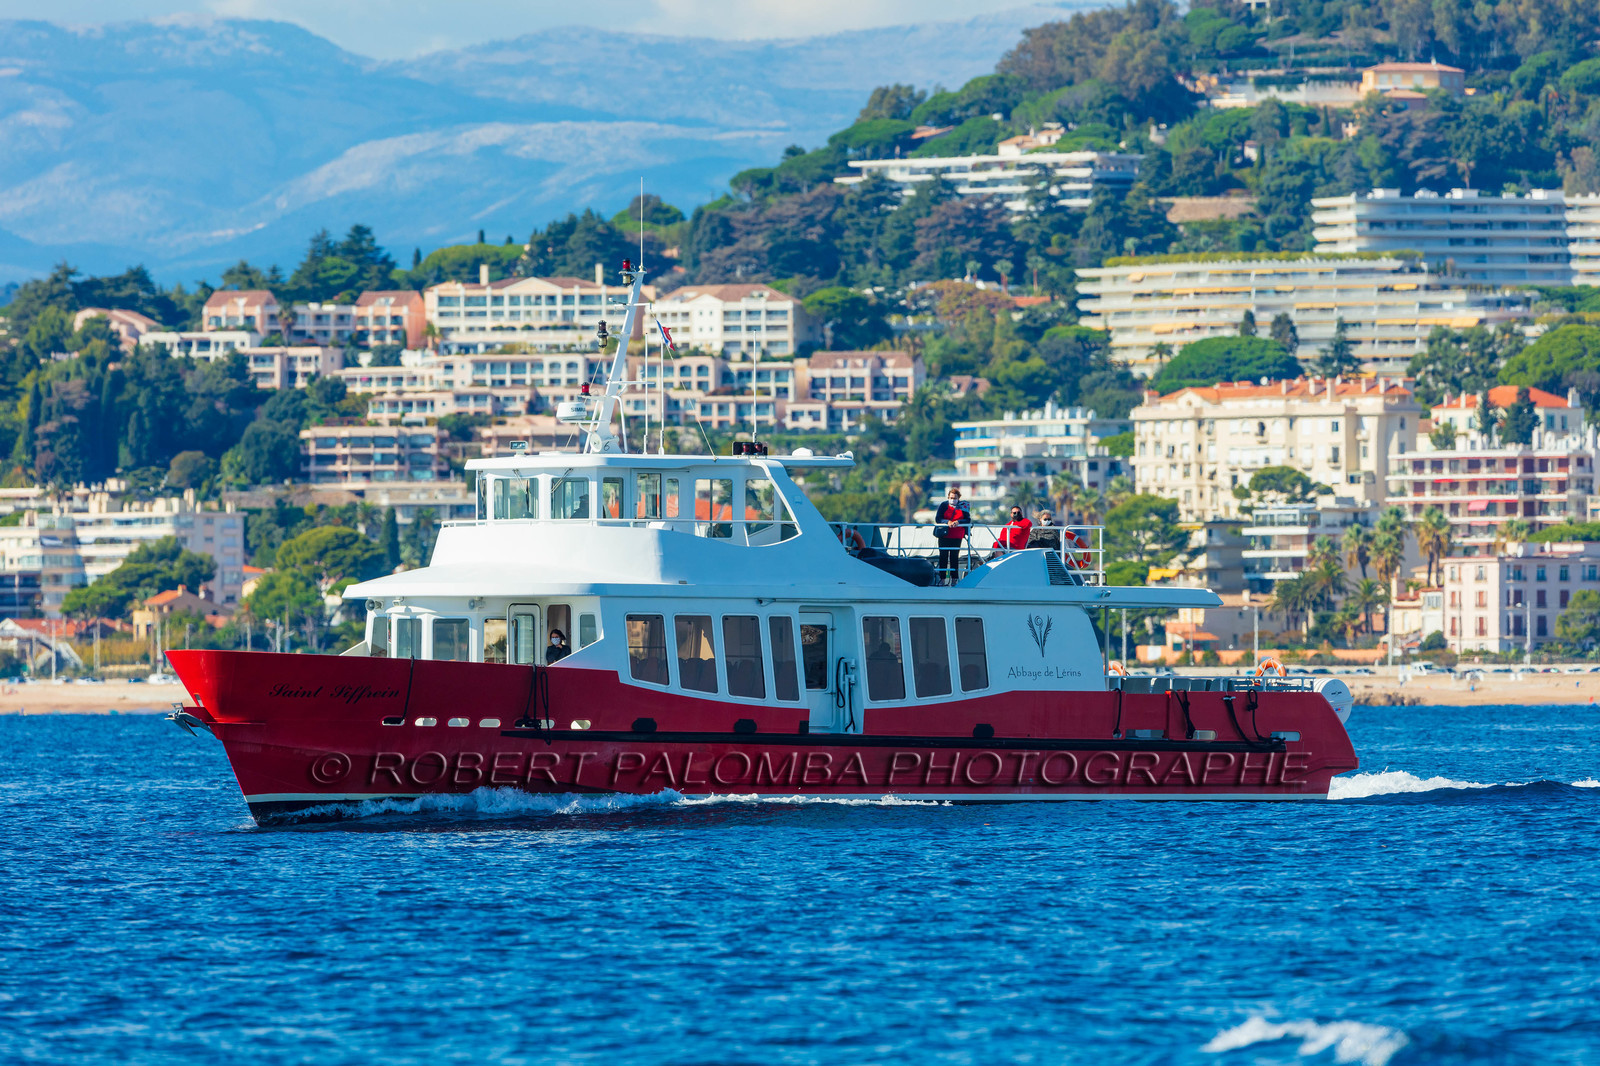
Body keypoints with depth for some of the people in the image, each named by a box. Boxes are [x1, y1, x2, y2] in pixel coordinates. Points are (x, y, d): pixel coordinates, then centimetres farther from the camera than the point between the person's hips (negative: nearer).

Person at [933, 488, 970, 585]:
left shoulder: (963, 506, 6)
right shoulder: (943, 505, 4)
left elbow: (968, 520, 0)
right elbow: (937, 519, -3)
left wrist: (958, 522, -17)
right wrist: (947, 522, -20)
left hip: (957, 537, 0)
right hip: (944, 535, 0)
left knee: (955, 557, 0)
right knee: (943, 556, -2)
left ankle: (954, 579, 3)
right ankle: (942, 579, 0)